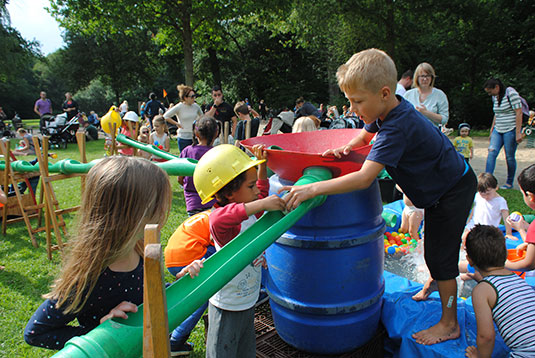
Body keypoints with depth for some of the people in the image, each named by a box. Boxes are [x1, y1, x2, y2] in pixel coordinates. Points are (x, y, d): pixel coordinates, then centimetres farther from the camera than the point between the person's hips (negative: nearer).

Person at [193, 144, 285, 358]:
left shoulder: (250, 212, -1)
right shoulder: (225, 222, -28)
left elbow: (262, 191, 19)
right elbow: (218, 220, -53)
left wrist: (262, 165, 7)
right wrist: (261, 204, -52)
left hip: (247, 304, 8)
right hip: (227, 309, -8)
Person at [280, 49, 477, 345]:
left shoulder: (398, 127, -38)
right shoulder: (386, 111, -10)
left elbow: (365, 178, -47)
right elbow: (366, 133, 13)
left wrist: (312, 189, -50)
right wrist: (346, 148, -9)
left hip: (455, 189, -9)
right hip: (437, 185, 9)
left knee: (440, 252, -1)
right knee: (433, 245, 25)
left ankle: (449, 324, 18)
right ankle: (435, 282, 52)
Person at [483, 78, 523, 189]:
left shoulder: (511, 93, -11)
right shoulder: (495, 97, 11)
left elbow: (519, 113, -14)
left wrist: (518, 133, -18)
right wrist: (491, 131, 18)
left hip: (510, 130, -6)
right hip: (498, 130, 6)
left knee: (509, 157, 0)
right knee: (491, 152, -10)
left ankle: (509, 183, 13)